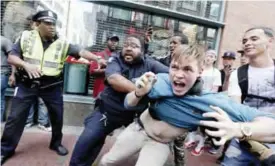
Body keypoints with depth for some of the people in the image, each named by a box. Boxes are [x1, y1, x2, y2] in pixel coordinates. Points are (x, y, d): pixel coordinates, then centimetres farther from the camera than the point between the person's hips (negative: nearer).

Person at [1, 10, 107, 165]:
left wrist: (98, 58, -26)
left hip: (52, 86, 1)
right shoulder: (26, 37, -1)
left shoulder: (62, 44, -2)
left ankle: (56, 144, 33)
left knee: (57, 116, 9)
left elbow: (81, 52, -12)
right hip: (27, 84, 0)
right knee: (15, 117, 5)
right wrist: (26, 64, -22)